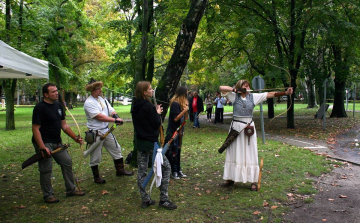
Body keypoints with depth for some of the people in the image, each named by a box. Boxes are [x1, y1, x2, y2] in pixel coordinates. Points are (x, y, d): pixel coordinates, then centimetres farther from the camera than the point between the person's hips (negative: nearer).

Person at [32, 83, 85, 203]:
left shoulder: (58, 105, 9)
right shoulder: (40, 107, -15)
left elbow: (64, 125, 15)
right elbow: (35, 129, -18)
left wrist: (75, 137, 8)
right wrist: (42, 147, -25)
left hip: (57, 143, 8)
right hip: (44, 143, -8)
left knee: (67, 162, 10)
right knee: (46, 169, -3)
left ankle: (71, 190, 23)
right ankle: (48, 195, 13)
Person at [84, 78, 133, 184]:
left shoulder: (102, 99, 10)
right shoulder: (88, 103, -16)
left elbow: (111, 110, 6)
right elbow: (99, 116, -23)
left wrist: (115, 115, -18)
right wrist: (115, 120, -23)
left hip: (106, 130, 8)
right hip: (95, 133, -8)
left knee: (116, 149, 13)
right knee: (95, 157, 5)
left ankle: (120, 170, 28)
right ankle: (96, 177, 21)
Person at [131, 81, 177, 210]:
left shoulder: (135, 106, 6)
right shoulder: (149, 106, -19)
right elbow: (157, 124, -14)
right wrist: (158, 113, 2)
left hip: (139, 142, 8)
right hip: (150, 142, -8)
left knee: (141, 171, 11)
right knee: (165, 167, 3)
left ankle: (145, 199, 19)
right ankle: (163, 199, 4)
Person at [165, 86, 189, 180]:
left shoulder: (181, 103, 10)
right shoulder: (175, 104, -17)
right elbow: (175, 118, -21)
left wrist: (186, 108, 5)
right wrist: (185, 110, -22)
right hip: (173, 132, -9)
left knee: (178, 151, 14)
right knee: (173, 152, -1)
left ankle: (178, 170, 23)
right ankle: (174, 172, 7)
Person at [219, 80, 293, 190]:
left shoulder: (253, 97, 3)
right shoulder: (234, 96, 1)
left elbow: (270, 94, -2)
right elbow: (221, 88, -4)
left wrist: (285, 92, -11)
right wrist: (235, 90, -10)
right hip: (236, 127, 0)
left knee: (250, 153, 0)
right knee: (234, 153, 8)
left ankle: (253, 181, 6)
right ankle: (230, 179, 20)